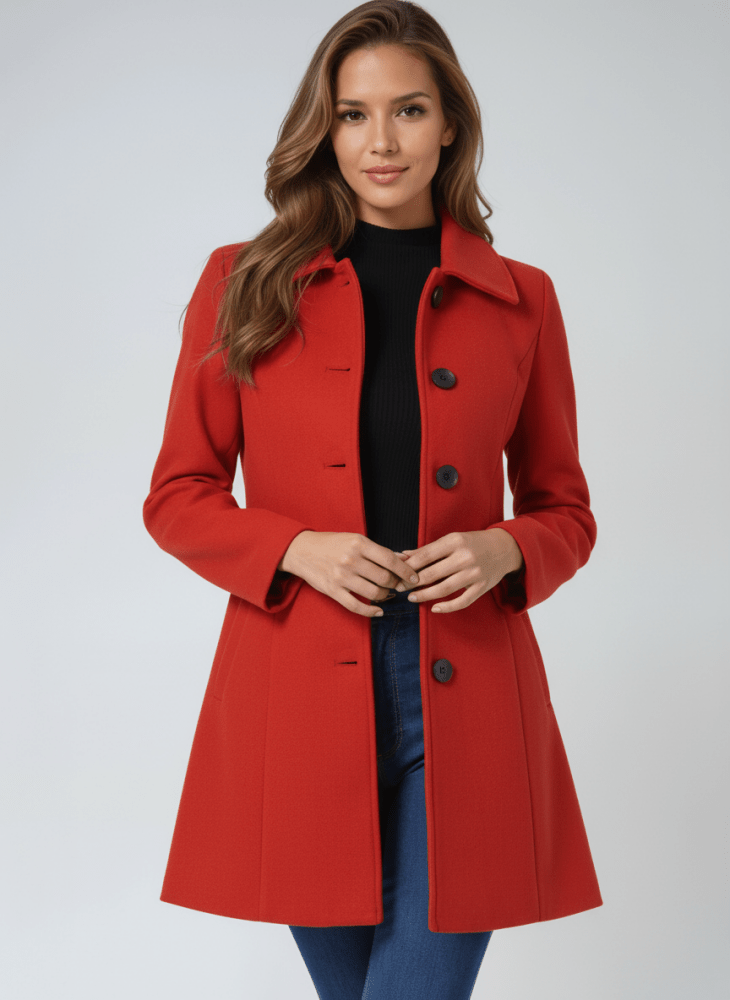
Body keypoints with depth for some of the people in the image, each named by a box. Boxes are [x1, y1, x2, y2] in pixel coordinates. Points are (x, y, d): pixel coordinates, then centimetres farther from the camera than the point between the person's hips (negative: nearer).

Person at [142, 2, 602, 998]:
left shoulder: (519, 300, 5)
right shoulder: (246, 285, 4)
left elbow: (565, 509, 12)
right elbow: (178, 496, 5)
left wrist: (502, 550, -10)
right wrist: (297, 549, -13)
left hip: (464, 701, 0)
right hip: (304, 690, 0)